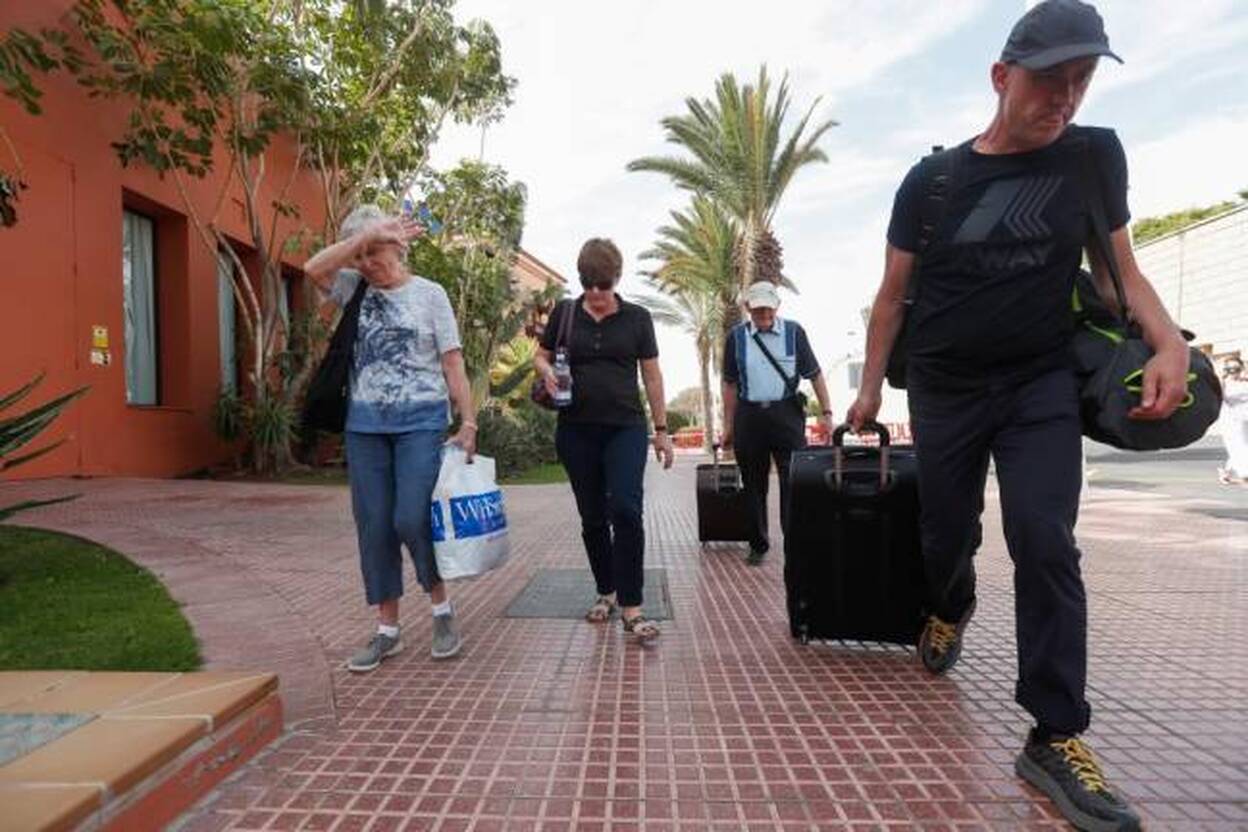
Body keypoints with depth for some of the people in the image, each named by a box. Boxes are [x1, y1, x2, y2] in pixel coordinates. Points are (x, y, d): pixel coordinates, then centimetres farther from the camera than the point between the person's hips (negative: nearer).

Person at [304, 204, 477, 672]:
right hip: (365, 425, 4)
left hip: (420, 421, -3)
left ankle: (442, 609, 13)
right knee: (374, 527, 5)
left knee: (412, 520, -11)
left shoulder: (429, 294, 2)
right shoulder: (354, 289, 10)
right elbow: (314, 268, -10)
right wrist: (368, 233, -11)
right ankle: (387, 630, 19)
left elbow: (453, 364, -1)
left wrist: (468, 423, -7)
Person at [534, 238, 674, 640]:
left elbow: (651, 375, 6)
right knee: (592, 517, 9)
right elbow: (541, 355, 15)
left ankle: (631, 607, -8)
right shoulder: (564, 313, 4)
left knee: (625, 509, -16)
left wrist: (662, 430, 4)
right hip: (576, 430, 2)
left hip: (625, 428, -1)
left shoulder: (637, 318, 3)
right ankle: (606, 591, 28)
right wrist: (547, 371, -10)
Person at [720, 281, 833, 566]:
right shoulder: (736, 336, 6)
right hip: (749, 416, 2)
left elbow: (814, 374, 6)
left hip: (786, 413, -2)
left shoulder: (794, 332, 2)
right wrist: (728, 426, 8)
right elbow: (730, 384, 10)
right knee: (754, 484, 9)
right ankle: (758, 544, 23)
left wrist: (826, 413, -1)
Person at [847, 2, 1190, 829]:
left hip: (1043, 385, 0)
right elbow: (893, 293, 3)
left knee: (1046, 546, -11)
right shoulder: (932, 180, -1)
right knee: (947, 535, 10)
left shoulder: (1095, 156, 3)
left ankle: (1056, 738, 0)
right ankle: (950, 611, 45)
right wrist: (870, 387, 0)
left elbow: (1118, 268, 6)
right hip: (945, 391, 0)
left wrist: (1170, 343, -12)